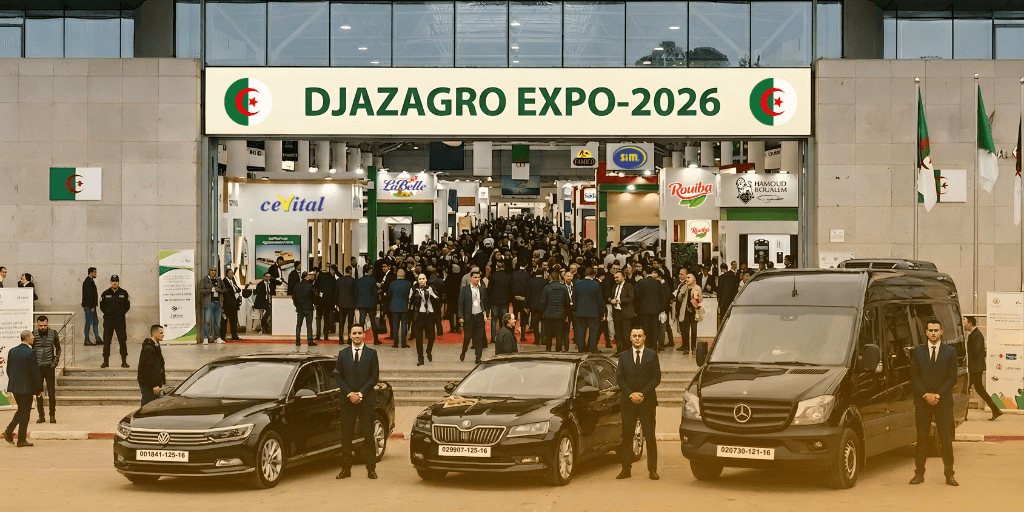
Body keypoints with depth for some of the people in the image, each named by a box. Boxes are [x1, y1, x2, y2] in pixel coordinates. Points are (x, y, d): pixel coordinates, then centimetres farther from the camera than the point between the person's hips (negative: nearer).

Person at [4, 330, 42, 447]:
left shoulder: (12, 351, 4)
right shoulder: (31, 353, -16)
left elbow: (8, 370, 9)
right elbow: (35, 372, -15)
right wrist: (39, 388, -6)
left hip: (15, 387, 6)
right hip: (27, 387, -6)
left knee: (21, 410, 21)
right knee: (24, 413, 2)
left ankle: (9, 431, 10)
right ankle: (21, 440, 5)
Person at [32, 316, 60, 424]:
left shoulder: (53, 333, 2)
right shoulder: (33, 334, 0)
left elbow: (58, 348, 13)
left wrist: (56, 359, 1)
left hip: (50, 366, -1)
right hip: (38, 367, 1)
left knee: (52, 391, -2)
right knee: (38, 392, 3)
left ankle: (52, 415, 6)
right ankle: (41, 415, 11)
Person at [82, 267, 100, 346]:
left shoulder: (91, 281, 15)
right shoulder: (87, 282, -16)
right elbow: (88, 295, -20)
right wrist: (91, 306, -20)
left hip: (91, 306, 10)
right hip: (88, 306, -10)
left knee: (95, 322, 12)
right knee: (88, 322, -4)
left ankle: (97, 339, 17)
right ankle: (86, 341, 1)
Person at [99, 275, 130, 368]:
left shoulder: (124, 293, 3)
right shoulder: (105, 294, 4)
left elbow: (127, 305, 13)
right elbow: (102, 306, 15)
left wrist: (122, 313, 6)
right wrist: (107, 313, 9)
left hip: (120, 320, -1)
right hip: (108, 320, 1)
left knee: (122, 341, -2)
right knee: (106, 341, 0)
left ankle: (124, 362, 4)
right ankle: (105, 361, 6)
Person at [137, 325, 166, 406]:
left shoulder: (156, 347, 16)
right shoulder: (148, 348, -17)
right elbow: (147, 369, -22)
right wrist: (154, 385, -23)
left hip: (154, 384, 10)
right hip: (148, 385, -10)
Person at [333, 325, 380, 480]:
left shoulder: (371, 353, 5)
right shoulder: (343, 354, 9)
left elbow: (375, 377, 0)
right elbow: (338, 376, 6)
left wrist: (361, 393, -9)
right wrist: (349, 393, -7)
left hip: (366, 399, -2)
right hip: (347, 400, 2)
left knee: (368, 435, -3)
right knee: (346, 435, 1)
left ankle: (371, 469, 2)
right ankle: (346, 469, 6)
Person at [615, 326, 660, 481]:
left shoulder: (652, 355, 6)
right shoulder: (623, 356, 10)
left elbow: (656, 378, 1)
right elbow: (619, 377, 6)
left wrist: (643, 393, -10)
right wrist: (630, 394, -8)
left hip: (647, 400, -1)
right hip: (628, 401, 1)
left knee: (650, 437, -2)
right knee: (627, 436, 1)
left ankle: (652, 469, 2)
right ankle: (626, 469, 5)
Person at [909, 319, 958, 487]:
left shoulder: (950, 352, 4)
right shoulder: (918, 351, 7)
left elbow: (952, 377, 0)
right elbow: (914, 375, 3)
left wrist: (938, 395, -11)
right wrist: (926, 395, -9)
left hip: (944, 401, -1)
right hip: (922, 400, 1)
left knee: (946, 439, 0)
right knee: (922, 438, 2)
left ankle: (949, 475, 4)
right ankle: (919, 473, 6)